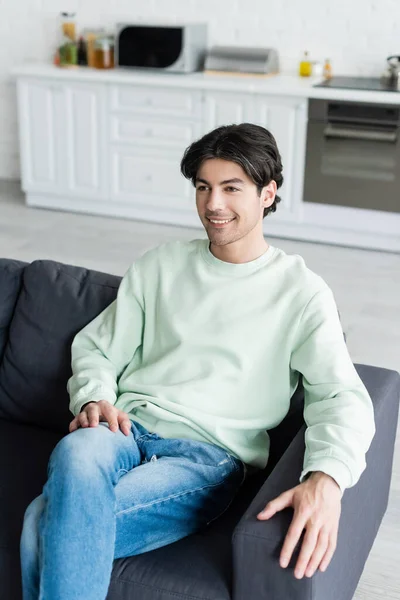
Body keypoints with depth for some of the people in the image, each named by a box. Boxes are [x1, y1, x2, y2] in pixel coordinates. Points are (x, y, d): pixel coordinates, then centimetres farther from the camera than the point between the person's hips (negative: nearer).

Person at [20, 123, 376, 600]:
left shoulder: (302, 292, 5)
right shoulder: (160, 265, 17)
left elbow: (343, 397, -7)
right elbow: (94, 347, 19)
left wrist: (326, 478, -28)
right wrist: (94, 399, -6)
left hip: (208, 454, -3)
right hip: (126, 430, 4)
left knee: (50, 526, -30)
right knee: (76, 453, -36)